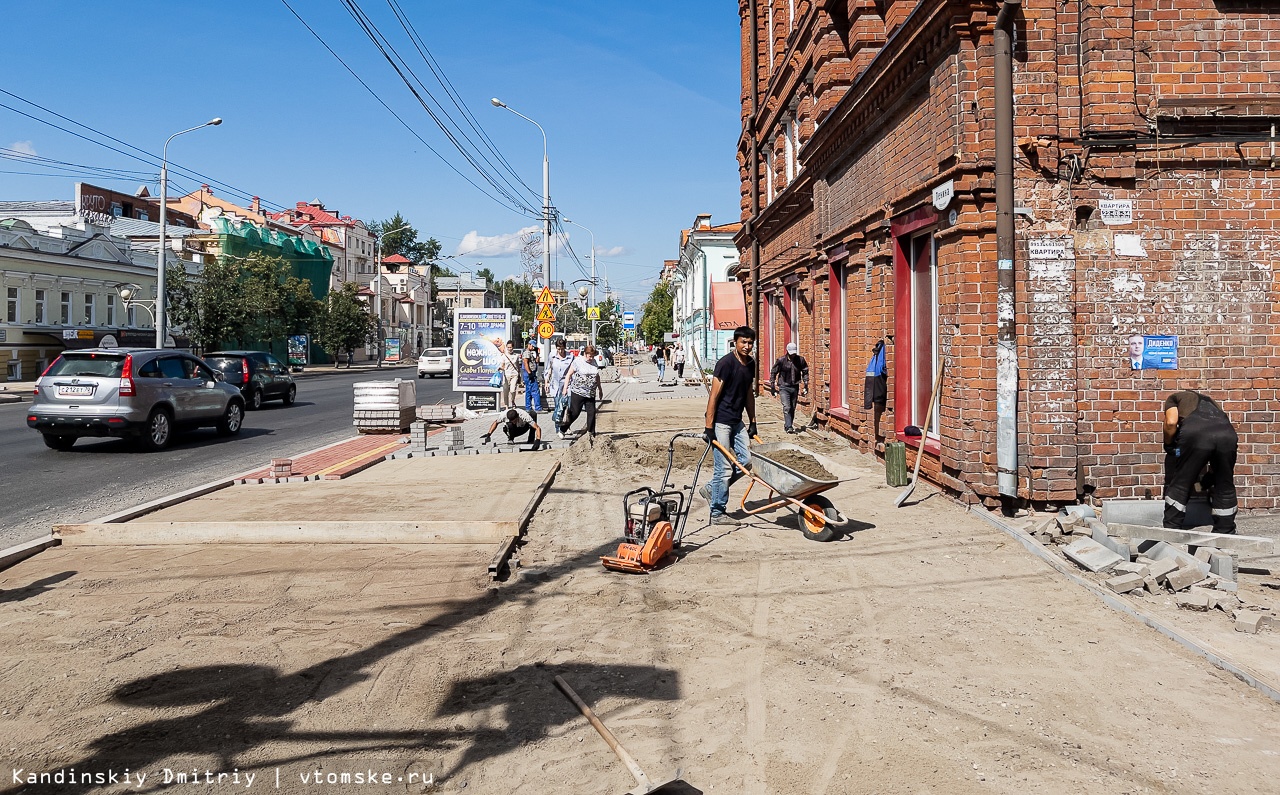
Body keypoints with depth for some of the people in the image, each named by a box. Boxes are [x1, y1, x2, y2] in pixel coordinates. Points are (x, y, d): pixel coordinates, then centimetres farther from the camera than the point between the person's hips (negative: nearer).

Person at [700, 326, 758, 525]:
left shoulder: (750, 364, 8)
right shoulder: (726, 363, -17)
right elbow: (714, 396, -18)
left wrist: (752, 422, 16)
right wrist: (709, 428, -19)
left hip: (737, 421, 8)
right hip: (721, 421, -8)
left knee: (746, 460, 7)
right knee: (724, 469, -5)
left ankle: (711, 489, 22)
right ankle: (717, 514, 6)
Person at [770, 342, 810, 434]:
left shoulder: (800, 360, 0)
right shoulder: (781, 360, -7)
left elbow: (805, 372, 11)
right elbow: (773, 372, 3)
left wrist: (805, 384, 5)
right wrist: (772, 385, 1)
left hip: (795, 387, 3)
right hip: (784, 387, -3)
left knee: (792, 408, 9)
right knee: (786, 407, -14)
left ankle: (787, 425, 22)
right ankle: (789, 427, -16)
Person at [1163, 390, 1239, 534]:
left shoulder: (1174, 397, 31)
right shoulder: (1210, 400, 43)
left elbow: (1171, 422, 7)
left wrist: (1168, 445, 24)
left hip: (1195, 435, -4)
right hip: (1228, 434, 4)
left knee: (1178, 484, 10)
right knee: (1224, 488, 21)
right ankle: (1225, 532, 28)